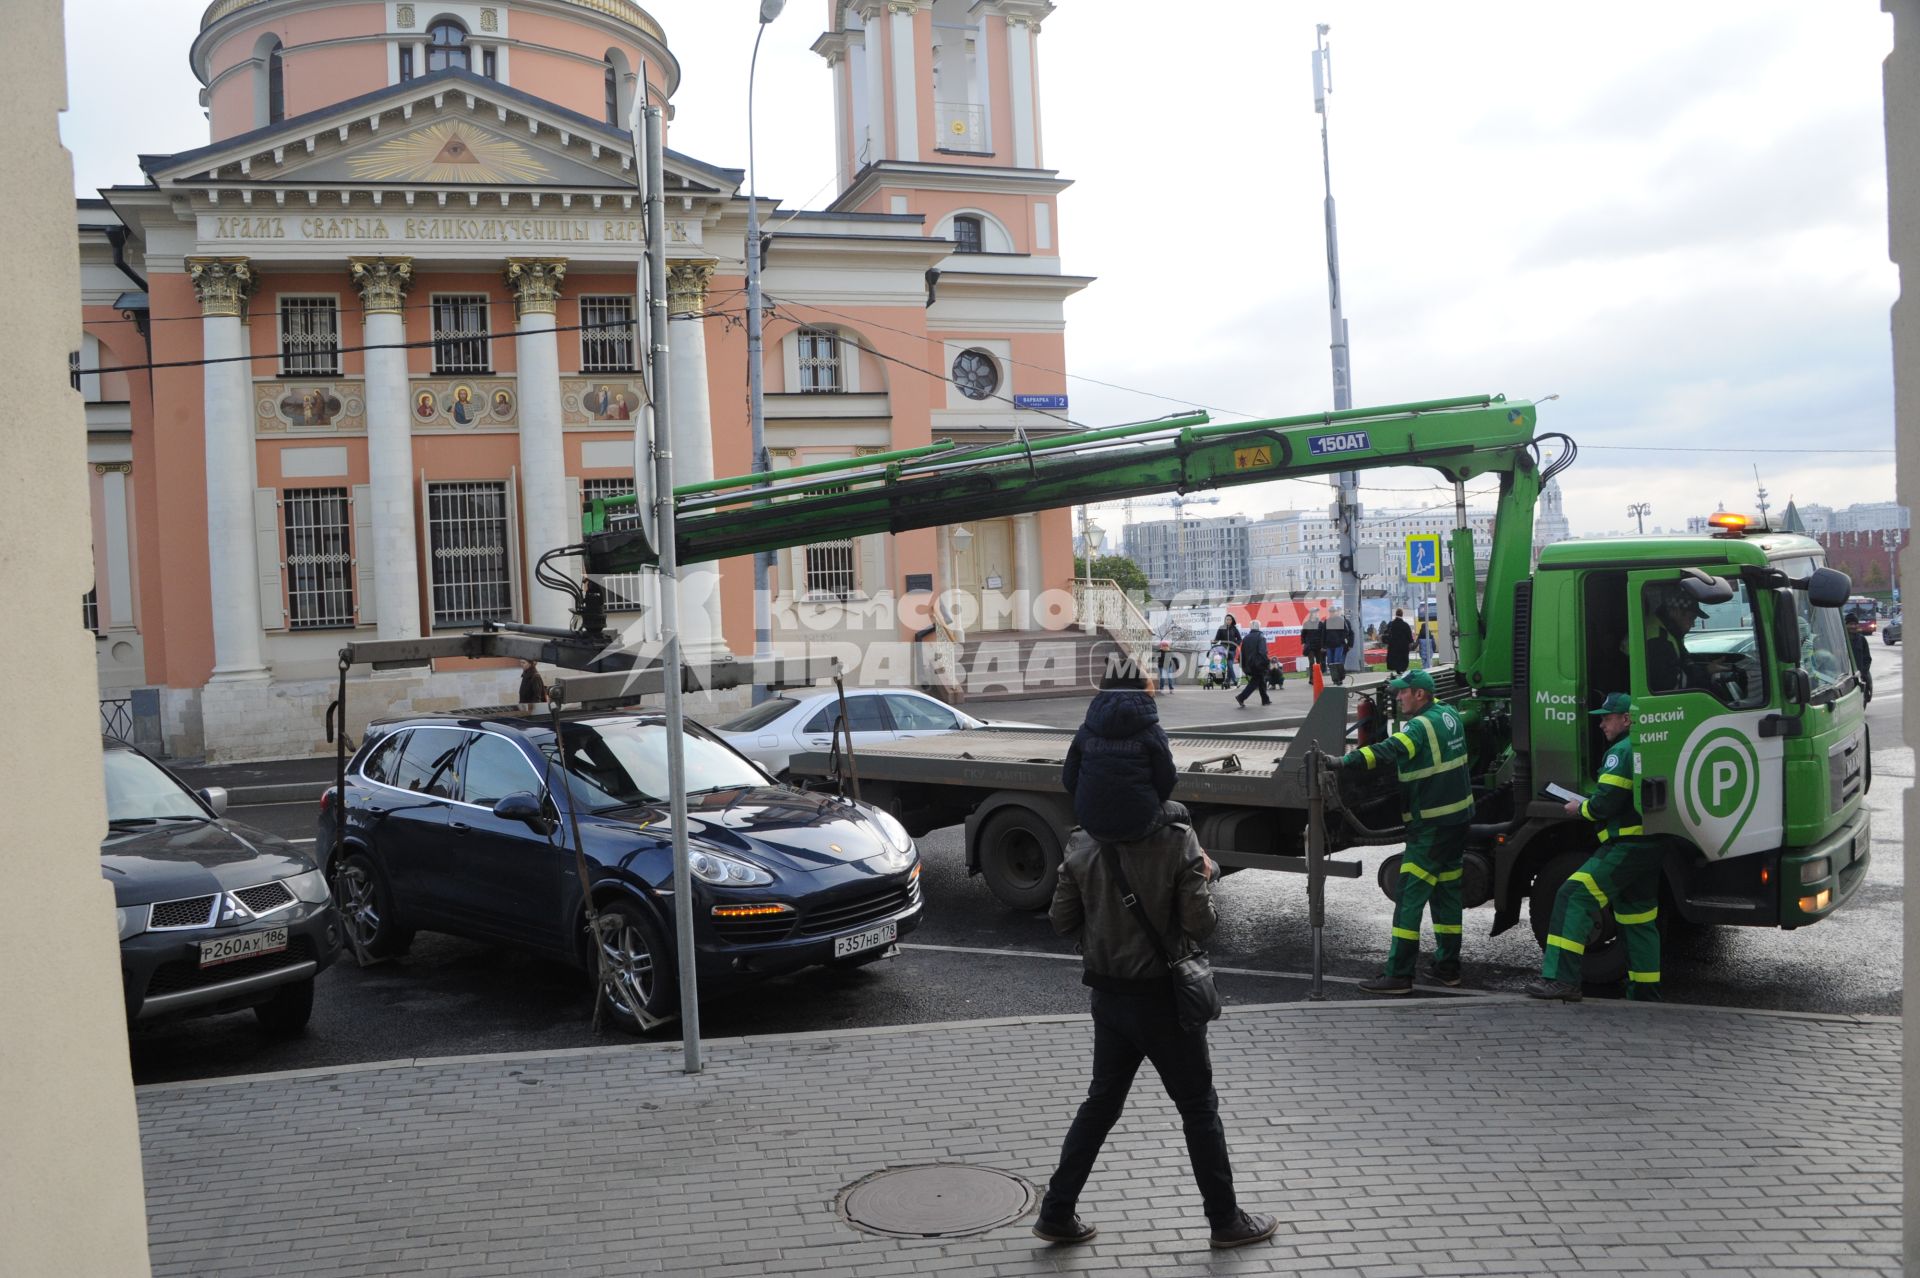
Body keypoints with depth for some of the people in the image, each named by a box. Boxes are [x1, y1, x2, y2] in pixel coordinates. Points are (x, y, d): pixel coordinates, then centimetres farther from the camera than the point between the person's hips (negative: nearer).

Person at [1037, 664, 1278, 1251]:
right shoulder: (1177, 841, -18)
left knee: (1101, 1102, 19)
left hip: (1107, 992, 4)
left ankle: (1057, 1214, 23)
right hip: (1162, 993, -4)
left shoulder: (1082, 845, -5)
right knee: (1199, 1108, 11)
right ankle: (1226, 1220, 23)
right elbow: (1199, 925, -17)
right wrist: (1203, 876, -1)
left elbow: (1062, 919, -1)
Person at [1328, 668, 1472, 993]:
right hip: (1459, 815, 9)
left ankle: (1398, 975, -8)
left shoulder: (1419, 726, -18)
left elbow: (1390, 750, -36)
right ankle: (1447, 966, 24)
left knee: (1410, 897, -7)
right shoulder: (1448, 714, 9)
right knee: (1447, 891, 17)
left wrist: (1344, 761, -45)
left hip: (1431, 825, -9)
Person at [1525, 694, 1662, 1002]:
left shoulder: (1622, 751, -12)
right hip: (1651, 846, 11)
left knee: (1574, 896, -17)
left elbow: (1605, 803, -19)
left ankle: (1562, 979, -25)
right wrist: (1588, 805, 17)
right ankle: (1645, 992, 25)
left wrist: (1580, 808, 0)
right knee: (1638, 917, 18)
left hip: (1628, 844, -10)